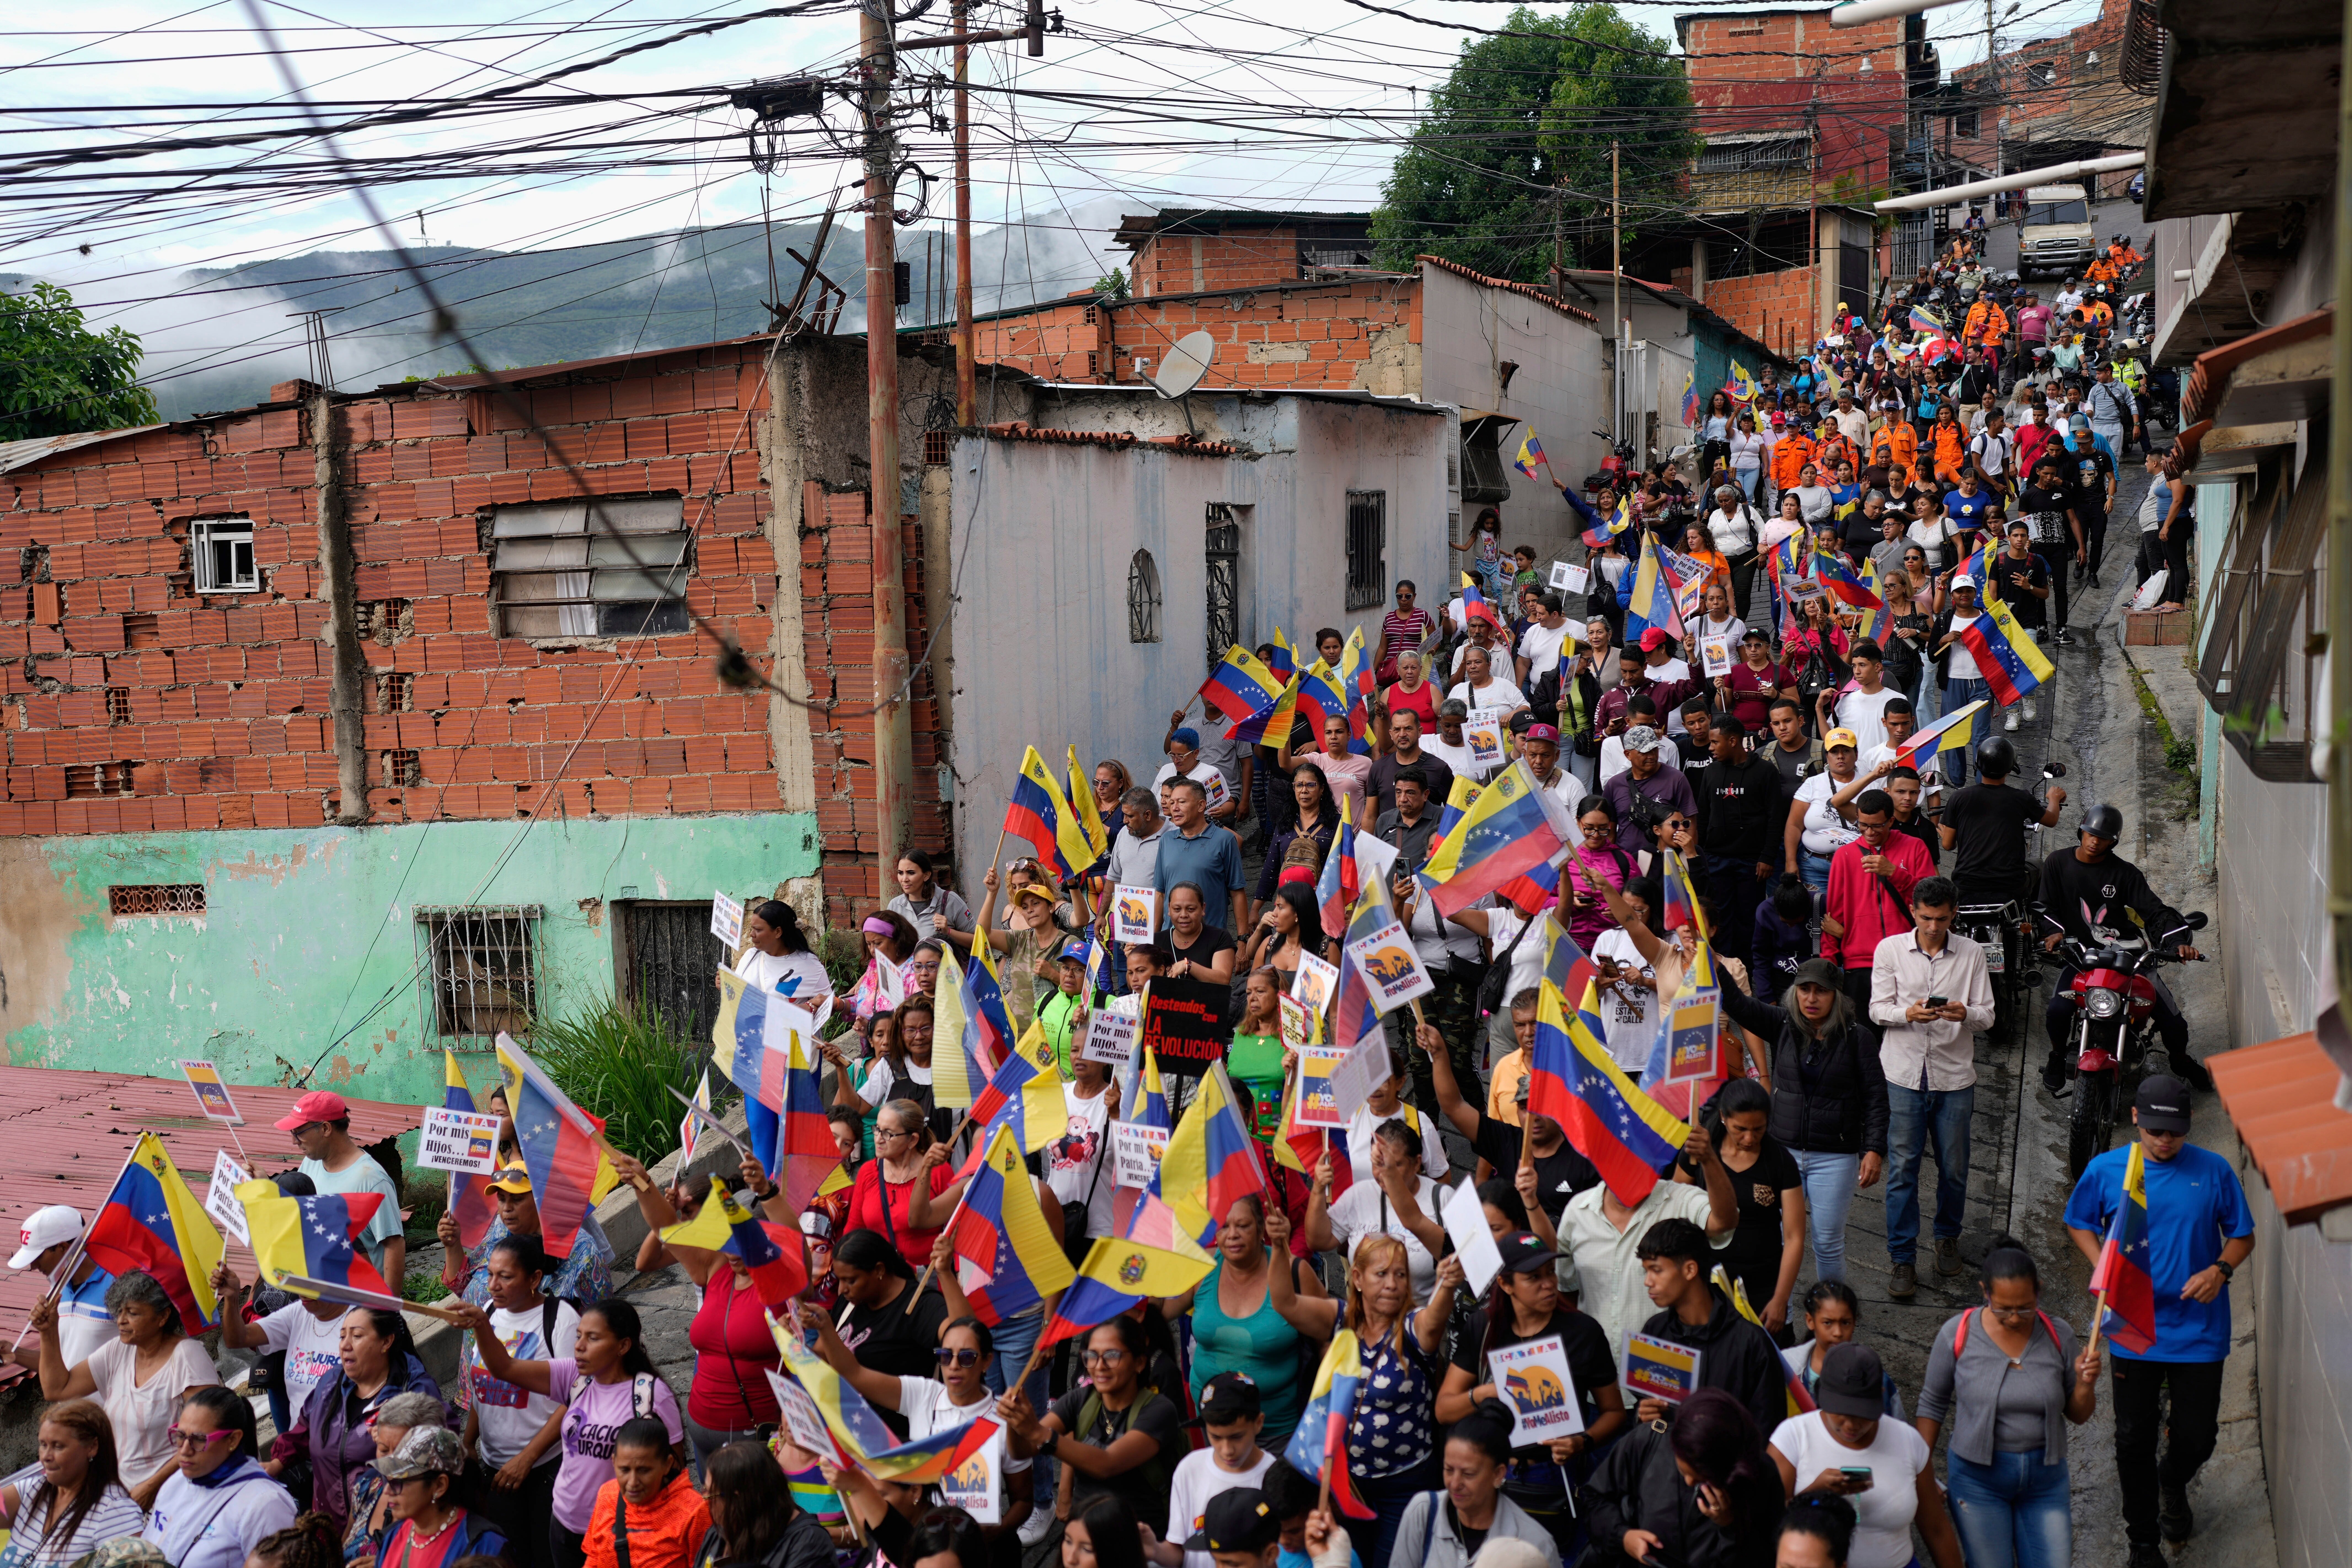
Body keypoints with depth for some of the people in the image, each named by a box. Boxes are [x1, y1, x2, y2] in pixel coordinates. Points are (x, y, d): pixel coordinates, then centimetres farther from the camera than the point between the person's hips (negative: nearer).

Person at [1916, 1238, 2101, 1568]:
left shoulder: (2058, 1336, -7)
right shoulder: (1957, 1334, -12)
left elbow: (2078, 1415, 4)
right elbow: (1933, 1404, 1)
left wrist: (2085, 1384, -17)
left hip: (2045, 1476, 2)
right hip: (1978, 1476, -2)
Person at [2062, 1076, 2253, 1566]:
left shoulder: (2214, 1171, -6)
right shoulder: (2105, 1170, -5)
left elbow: (2243, 1235, 4)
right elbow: (2079, 1223, 9)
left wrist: (2221, 1269, -15)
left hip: (2199, 1331, 0)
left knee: (2197, 1439, 7)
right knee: (2134, 1440, 7)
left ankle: (2173, 1484, 44)